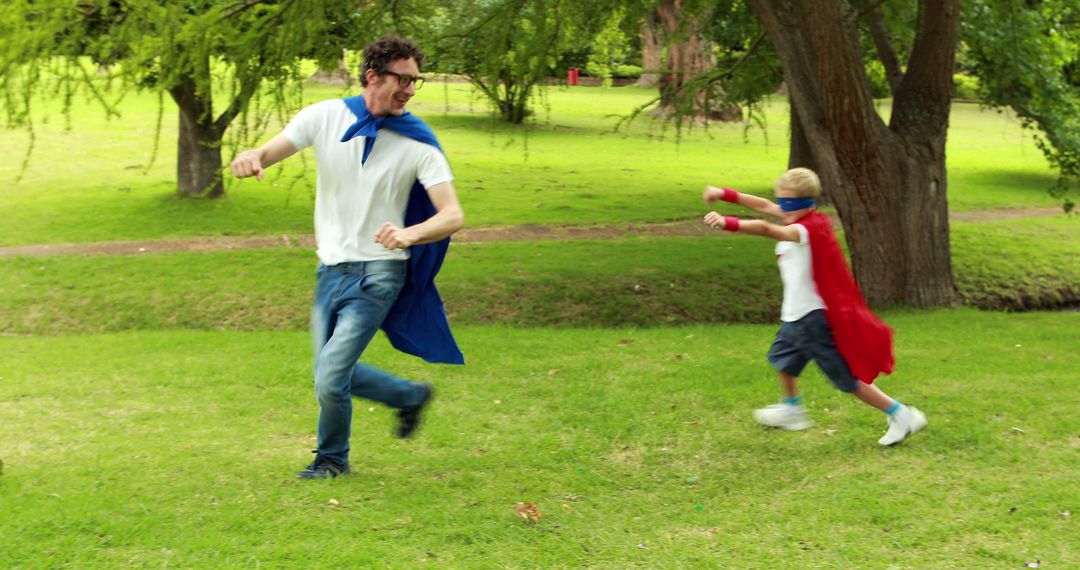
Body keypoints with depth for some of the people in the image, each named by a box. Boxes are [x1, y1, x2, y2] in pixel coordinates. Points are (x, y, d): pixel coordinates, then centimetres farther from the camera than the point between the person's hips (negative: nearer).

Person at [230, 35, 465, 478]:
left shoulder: (419, 143, -12)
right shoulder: (326, 117, -4)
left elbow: (453, 216, -17)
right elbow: (272, 151, -7)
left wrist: (410, 234, -37)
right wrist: (251, 156, -33)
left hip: (377, 274, -4)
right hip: (331, 269, 5)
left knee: (330, 379, -9)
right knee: (333, 373, 15)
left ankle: (332, 458, 19)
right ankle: (411, 396, 39)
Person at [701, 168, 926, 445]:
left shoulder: (810, 229, -27)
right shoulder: (807, 219, 1)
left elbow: (766, 229, -43)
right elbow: (765, 206, 10)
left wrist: (728, 222, -51)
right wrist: (725, 194, 6)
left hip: (813, 316, -10)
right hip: (798, 313, 10)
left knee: (847, 377, -1)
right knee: (782, 356, 29)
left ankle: (900, 415, 9)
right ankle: (792, 410, 51)